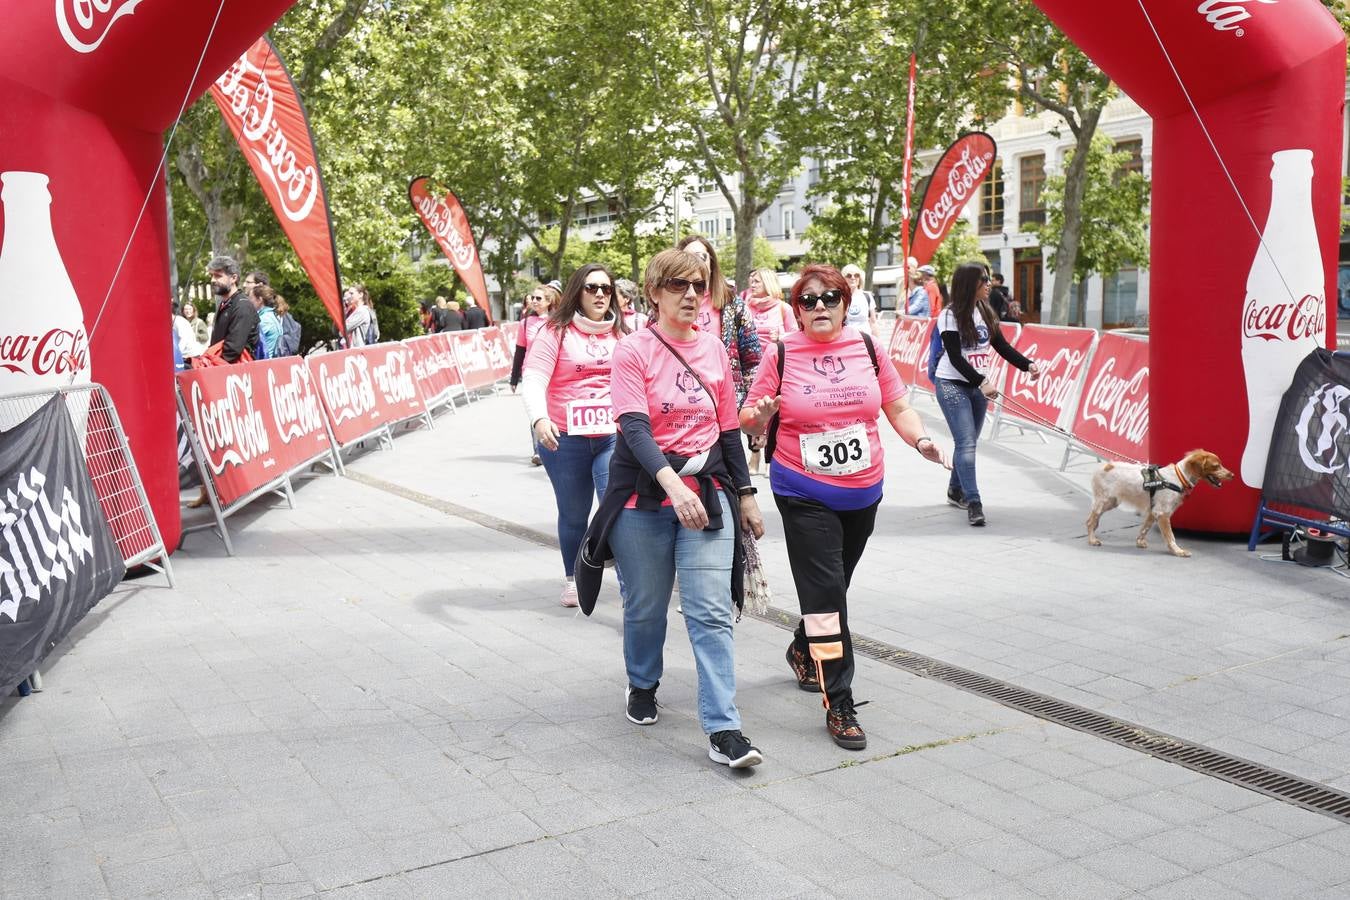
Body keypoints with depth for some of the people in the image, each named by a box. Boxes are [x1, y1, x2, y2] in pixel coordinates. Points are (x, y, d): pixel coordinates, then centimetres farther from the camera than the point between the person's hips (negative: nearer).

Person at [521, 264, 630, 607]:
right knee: (573, 514, 12)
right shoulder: (556, 332, -3)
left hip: (613, 437, 2)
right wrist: (540, 419, -27)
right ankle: (572, 578, 34)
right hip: (564, 438, -2)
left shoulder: (620, 334, 10)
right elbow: (533, 380, -11)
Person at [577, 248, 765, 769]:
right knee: (646, 604, 12)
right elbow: (634, 428, -18)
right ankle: (643, 687, 40)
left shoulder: (715, 349, 7)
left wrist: (746, 495, 14)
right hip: (644, 496, -2)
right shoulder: (633, 352, -6)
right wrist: (671, 483, -33)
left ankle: (723, 730, -6)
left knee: (712, 611, -7)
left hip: (707, 492, 2)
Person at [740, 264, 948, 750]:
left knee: (833, 586, 19)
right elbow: (749, 419, -1)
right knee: (825, 592, -9)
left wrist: (921, 440, -9)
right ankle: (839, 706, -2)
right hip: (804, 495, -4)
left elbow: (898, 407, 8)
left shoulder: (867, 347, 2)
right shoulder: (781, 355, -6)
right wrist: (760, 415, -23)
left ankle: (803, 650, 47)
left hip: (862, 492, 4)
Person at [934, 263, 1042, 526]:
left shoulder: (986, 312, 7)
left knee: (968, 443, 12)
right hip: (952, 385, -6)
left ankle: (956, 491, 29)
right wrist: (982, 382, -25)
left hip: (978, 386, 6)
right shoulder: (950, 316, -13)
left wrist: (1028, 365, -8)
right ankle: (973, 503, -11)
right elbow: (955, 357, -17)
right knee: (966, 443, -12)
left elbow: (1002, 346, 7)